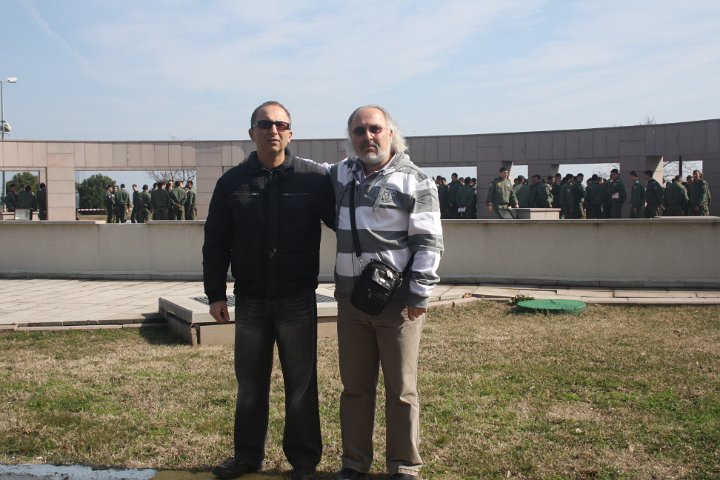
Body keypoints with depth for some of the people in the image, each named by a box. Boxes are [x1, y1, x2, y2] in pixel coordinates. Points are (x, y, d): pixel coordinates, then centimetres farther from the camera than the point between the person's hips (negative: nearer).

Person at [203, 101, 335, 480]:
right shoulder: (232, 182, 2)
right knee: (249, 385, 14)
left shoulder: (314, 178, -4)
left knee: (301, 385, 8)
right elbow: (215, 243, 5)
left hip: (297, 301, -2)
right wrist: (215, 294, 3)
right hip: (249, 302, 2)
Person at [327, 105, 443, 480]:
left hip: (398, 303, -5)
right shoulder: (340, 175, 11)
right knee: (355, 387, 13)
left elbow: (429, 242, -8)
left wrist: (419, 294, -12)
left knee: (401, 390, 5)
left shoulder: (415, 182, -6)